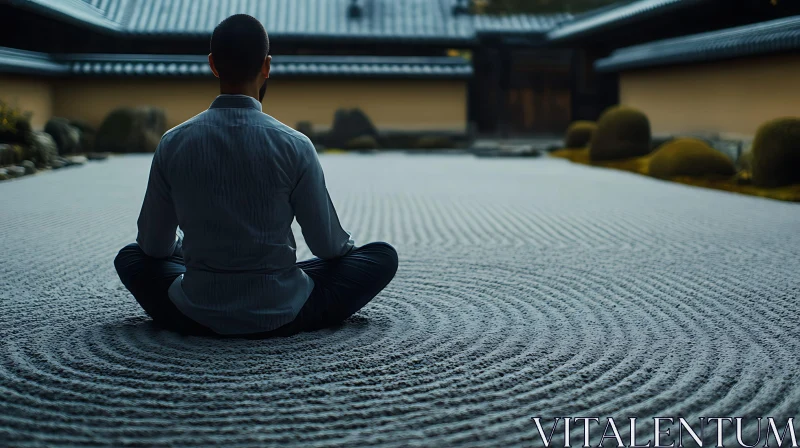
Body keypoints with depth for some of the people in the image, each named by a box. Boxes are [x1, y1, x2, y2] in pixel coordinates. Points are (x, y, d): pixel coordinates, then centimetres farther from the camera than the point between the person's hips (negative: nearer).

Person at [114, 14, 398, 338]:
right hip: (281, 317, -2)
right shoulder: (293, 146, -14)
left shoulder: (173, 144, -7)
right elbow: (327, 246, -3)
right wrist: (347, 247, 21)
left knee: (130, 257, 30)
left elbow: (154, 245, 5)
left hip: (197, 317, 3)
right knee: (383, 256, 14)